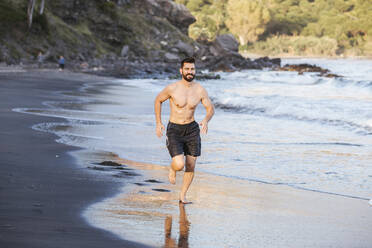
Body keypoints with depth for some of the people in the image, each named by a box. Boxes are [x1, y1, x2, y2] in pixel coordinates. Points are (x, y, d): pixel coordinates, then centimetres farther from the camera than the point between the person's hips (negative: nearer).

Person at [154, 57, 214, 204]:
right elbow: (158, 100, 3)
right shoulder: (172, 88, -15)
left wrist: (206, 120, -20)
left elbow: (211, 109, 3)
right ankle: (172, 169, 19)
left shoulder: (200, 90, -7)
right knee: (180, 164, -19)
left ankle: (183, 196, 25)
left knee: (190, 166, 5)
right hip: (174, 130, -3)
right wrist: (158, 123, 2)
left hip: (192, 129, 3)